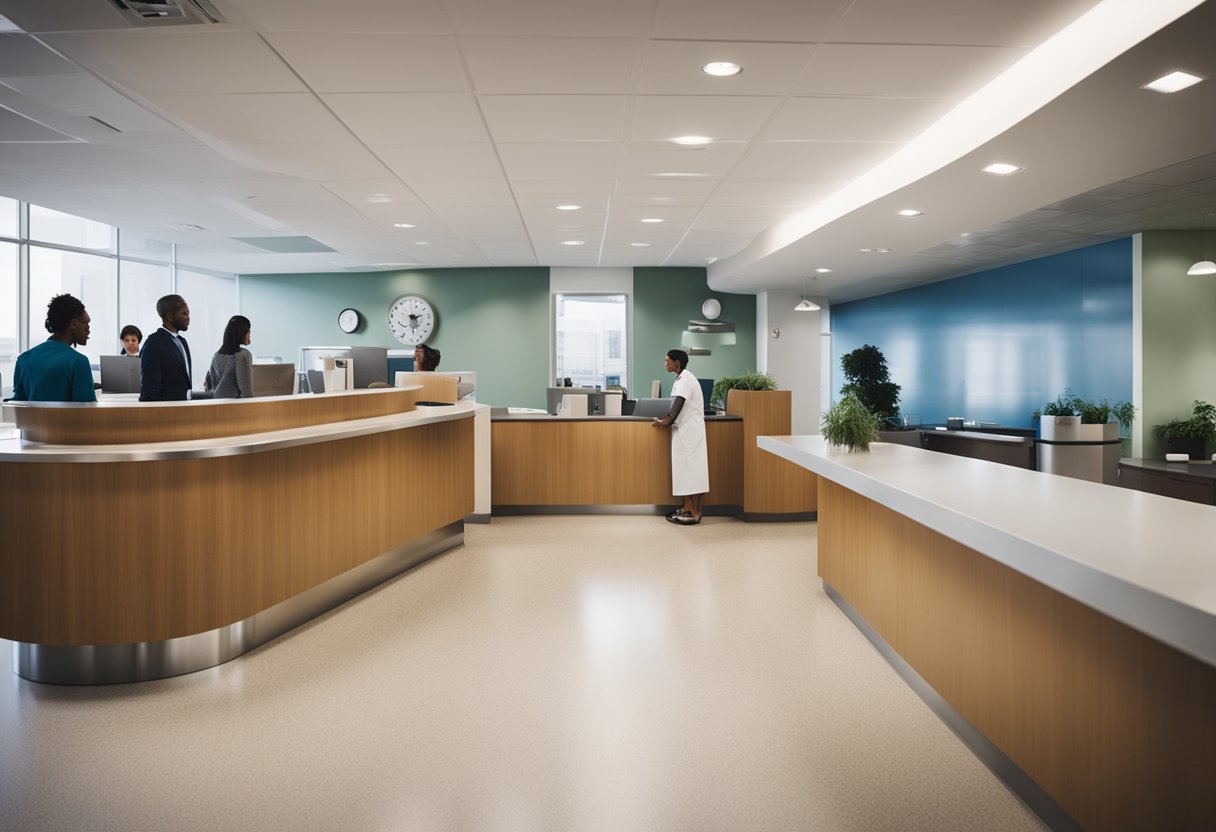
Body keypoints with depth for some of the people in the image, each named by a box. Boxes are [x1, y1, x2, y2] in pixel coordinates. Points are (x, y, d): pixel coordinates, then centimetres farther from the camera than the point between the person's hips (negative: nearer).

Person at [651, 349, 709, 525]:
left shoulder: (685, 380, -15)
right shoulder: (681, 379, 15)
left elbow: (678, 405, -19)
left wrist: (666, 422, -9)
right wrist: (666, 419, 6)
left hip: (689, 432, -10)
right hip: (684, 431, 10)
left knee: (691, 470, -7)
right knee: (686, 470, 11)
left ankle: (695, 513, -4)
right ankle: (687, 509, 15)